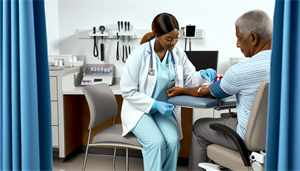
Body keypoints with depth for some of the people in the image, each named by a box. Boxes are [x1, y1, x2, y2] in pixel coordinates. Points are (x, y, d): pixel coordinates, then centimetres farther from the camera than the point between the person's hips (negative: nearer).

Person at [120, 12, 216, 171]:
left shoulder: (177, 53, -2)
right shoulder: (139, 55, -17)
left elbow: (189, 79, 8)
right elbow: (128, 91, -14)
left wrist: (202, 74, -15)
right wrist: (155, 104, -22)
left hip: (164, 109, 4)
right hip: (139, 109, -4)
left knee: (173, 141, -24)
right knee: (157, 142, -28)